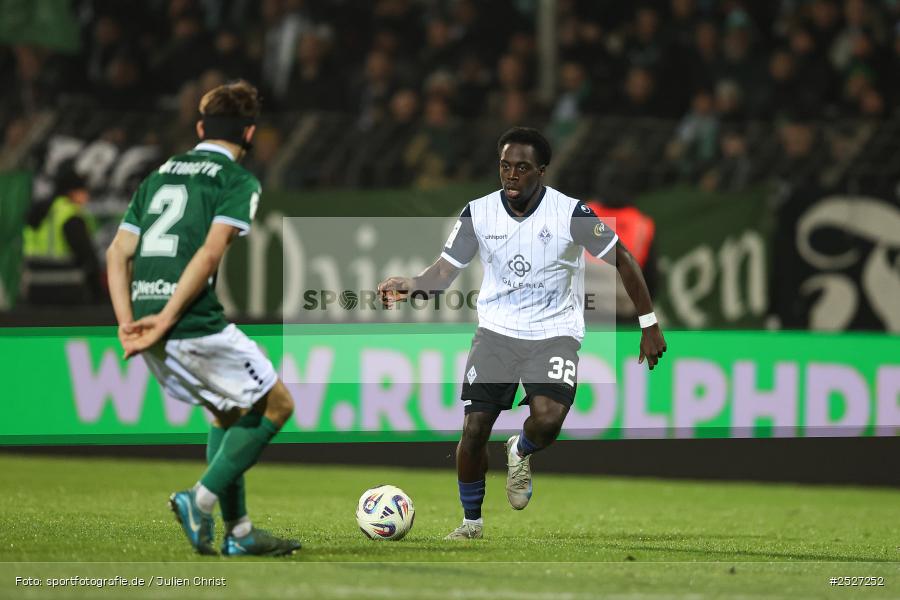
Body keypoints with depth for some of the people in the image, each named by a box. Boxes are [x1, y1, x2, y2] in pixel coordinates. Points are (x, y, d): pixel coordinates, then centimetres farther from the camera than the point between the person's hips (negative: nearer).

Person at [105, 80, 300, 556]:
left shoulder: (159, 175, 19)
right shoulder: (239, 181, -1)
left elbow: (117, 253, 11)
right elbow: (210, 253, -15)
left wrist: (127, 321, 5)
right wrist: (168, 317, -16)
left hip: (150, 326, 7)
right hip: (196, 323, -7)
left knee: (228, 412, 24)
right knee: (275, 405, 9)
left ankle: (238, 531, 23)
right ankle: (201, 500, -2)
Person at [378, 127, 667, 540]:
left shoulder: (571, 213, -13)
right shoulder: (478, 213, -5)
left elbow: (621, 259, -3)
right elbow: (446, 269, 1)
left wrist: (649, 324, -2)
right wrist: (409, 286, -21)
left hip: (555, 332, -2)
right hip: (497, 331, 2)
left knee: (547, 420, -26)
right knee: (474, 428, -7)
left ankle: (521, 453, 12)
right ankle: (471, 520, 16)